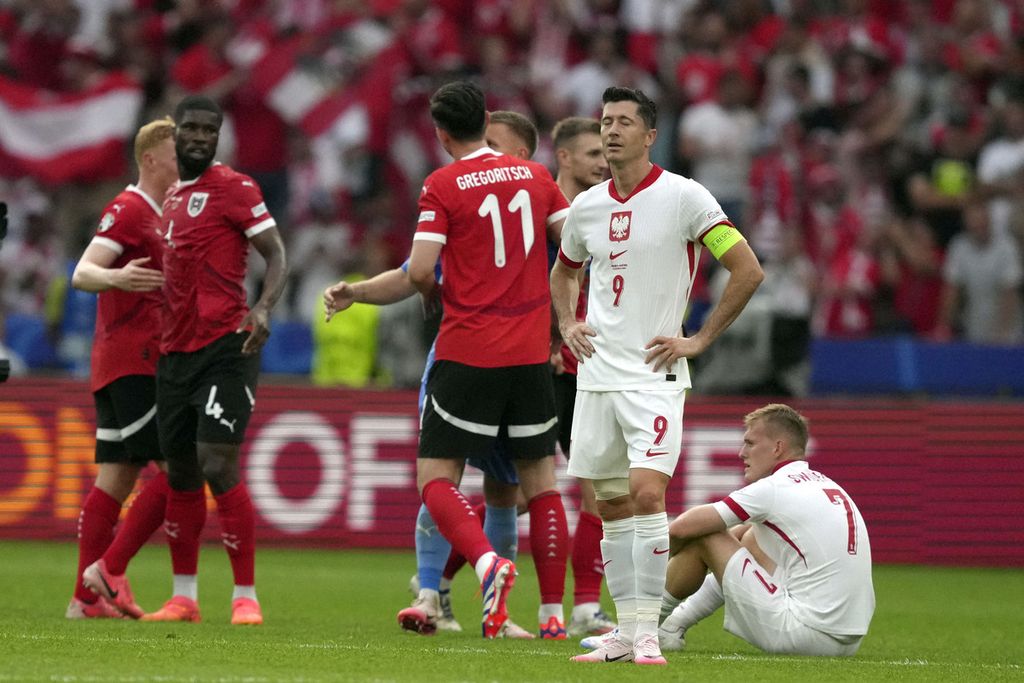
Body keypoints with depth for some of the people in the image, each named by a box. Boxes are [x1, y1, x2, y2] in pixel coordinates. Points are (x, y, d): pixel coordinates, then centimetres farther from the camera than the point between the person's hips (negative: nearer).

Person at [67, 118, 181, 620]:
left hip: (123, 366, 10)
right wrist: (115, 277, -40)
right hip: (134, 364, -10)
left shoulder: (160, 214, 21)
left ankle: (87, 596, 3)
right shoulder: (128, 210, -9)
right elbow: (81, 274, -20)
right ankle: (109, 568, -11)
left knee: (116, 479, 5)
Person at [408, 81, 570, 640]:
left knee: (436, 478, 1)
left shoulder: (442, 185, -6)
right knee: (540, 478, 12)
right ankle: (554, 612, 9)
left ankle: (487, 561, -25)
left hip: (467, 352, -4)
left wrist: (433, 295, 9)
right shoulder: (536, 176, 8)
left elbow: (419, 270, -13)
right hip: (531, 352, 4)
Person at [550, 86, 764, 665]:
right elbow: (564, 271, 30)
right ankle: (625, 633, 14)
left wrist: (699, 340, -8)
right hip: (596, 374, 6)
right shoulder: (587, 206, 9)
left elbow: (748, 271, -8)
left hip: (654, 374, -6)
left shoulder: (683, 197, -8)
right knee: (612, 507, 7)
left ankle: (648, 633, -13)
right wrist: (568, 324, 12)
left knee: (647, 493, -18)